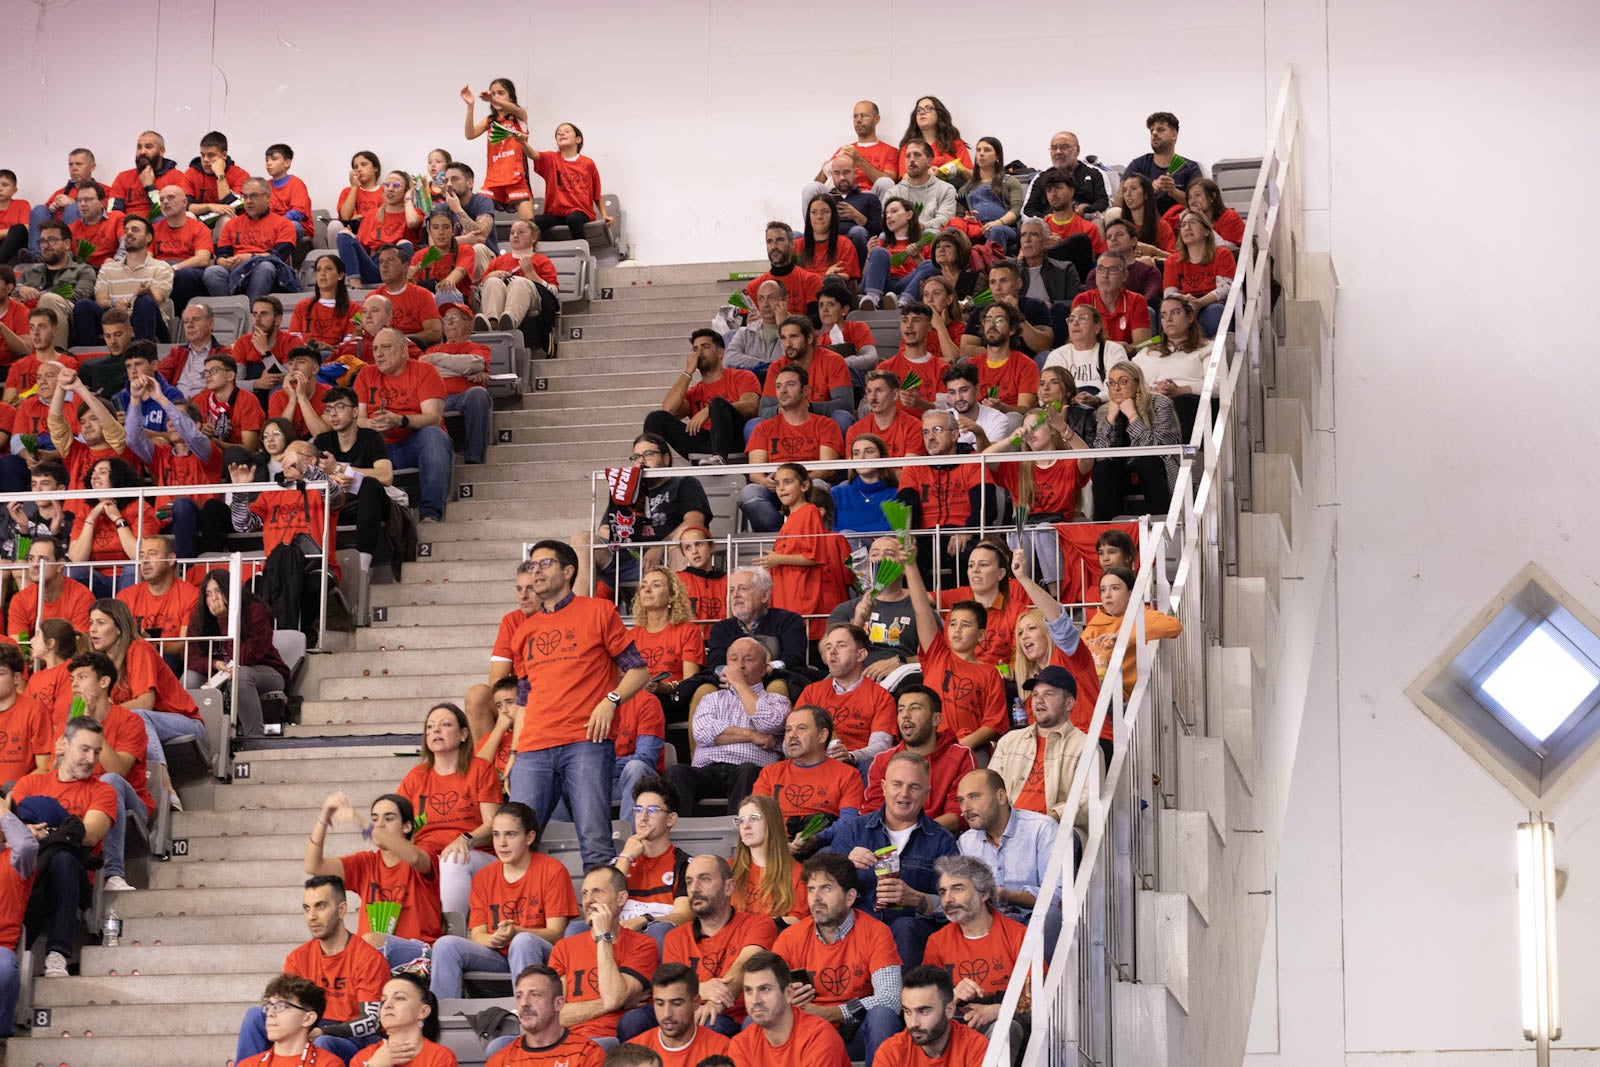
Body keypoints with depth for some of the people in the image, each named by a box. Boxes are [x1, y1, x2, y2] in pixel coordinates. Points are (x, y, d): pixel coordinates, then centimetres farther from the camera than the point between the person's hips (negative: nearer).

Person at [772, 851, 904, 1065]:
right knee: (755, 1020, -24)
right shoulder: (790, 939, 0)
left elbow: (890, 998, -20)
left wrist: (826, 1013, -23)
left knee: (882, 1014, -33)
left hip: (856, 1034, -1)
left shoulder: (875, 933, -8)